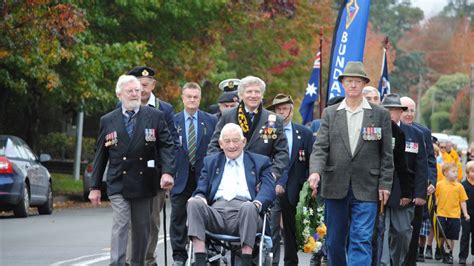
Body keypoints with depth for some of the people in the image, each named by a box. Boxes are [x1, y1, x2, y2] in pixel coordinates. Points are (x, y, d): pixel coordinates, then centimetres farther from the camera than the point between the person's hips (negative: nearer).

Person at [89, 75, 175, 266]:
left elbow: (166, 146, -2)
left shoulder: (155, 117, 3)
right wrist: (95, 187, 6)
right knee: (120, 226, -12)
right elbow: (100, 155, 8)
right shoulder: (108, 121, 5)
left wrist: (167, 172, -19)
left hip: (144, 184, 1)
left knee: (142, 228, 9)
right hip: (118, 184, -1)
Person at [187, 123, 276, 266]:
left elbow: (269, 189, 5)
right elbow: (201, 189, 18)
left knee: (248, 207, -38)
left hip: (243, 211, -2)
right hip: (217, 210, 2)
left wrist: (257, 203, -19)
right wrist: (200, 198, -9)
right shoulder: (210, 162, 28)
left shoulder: (260, 162, 20)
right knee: (194, 202, -29)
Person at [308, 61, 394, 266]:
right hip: (336, 187, 2)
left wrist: (385, 184, -2)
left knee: (361, 239, -10)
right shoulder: (330, 113, 9)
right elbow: (320, 147, 1)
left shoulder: (380, 115, 5)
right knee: (335, 241, 9)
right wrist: (315, 171, -17)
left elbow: (386, 154, 5)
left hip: (366, 188, -2)